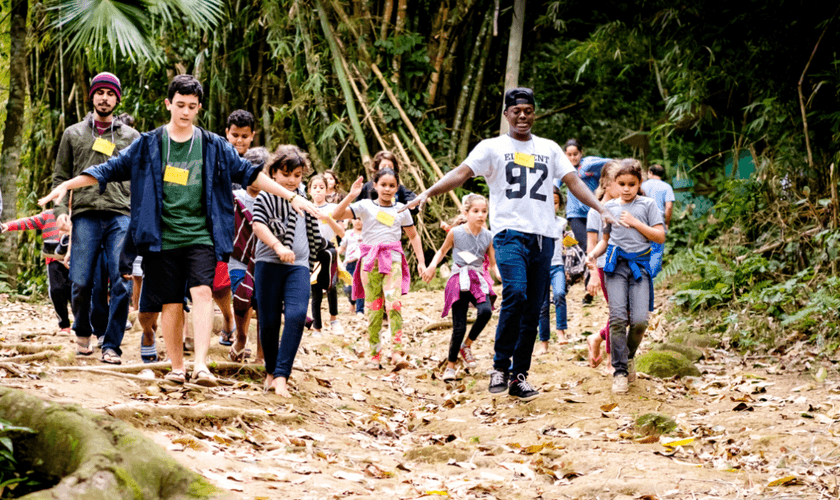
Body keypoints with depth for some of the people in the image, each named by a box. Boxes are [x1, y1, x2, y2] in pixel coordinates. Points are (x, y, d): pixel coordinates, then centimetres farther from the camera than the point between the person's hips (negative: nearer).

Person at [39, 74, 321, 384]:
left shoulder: (213, 146, 8)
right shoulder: (148, 144, 5)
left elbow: (249, 174, 11)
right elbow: (111, 169, 7)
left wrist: (292, 197, 9)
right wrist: (65, 186, -1)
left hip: (200, 236, 0)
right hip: (162, 239, 0)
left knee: (202, 291, -19)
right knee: (171, 303, 2)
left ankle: (201, 364, -26)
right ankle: (176, 367, 16)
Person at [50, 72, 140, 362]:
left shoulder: (130, 137, 15)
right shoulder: (74, 134, 16)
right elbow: (60, 177, 15)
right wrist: (61, 210, 0)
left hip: (121, 217, 0)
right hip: (85, 215, 0)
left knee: (121, 283, -9)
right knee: (81, 283, -5)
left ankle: (111, 346, -2)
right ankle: (83, 333, 21)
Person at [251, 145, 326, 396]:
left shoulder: (303, 199, 15)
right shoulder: (265, 198, -1)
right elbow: (258, 225, -19)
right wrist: (278, 246, -32)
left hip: (298, 266, 3)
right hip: (268, 264, -2)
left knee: (296, 315, -18)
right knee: (269, 321, 1)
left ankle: (281, 376, -21)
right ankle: (271, 371, 22)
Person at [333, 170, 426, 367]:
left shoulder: (401, 209, 12)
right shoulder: (365, 206, 5)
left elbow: (413, 236, 22)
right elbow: (336, 215, -5)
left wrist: (421, 261, 16)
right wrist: (351, 195, -15)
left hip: (392, 260, 0)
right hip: (370, 260, 0)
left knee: (393, 302, -18)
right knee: (374, 307, 0)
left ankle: (397, 349, -20)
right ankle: (375, 353, 7)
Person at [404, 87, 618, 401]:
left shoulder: (549, 149, 19)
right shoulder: (492, 147, 8)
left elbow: (573, 181, 15)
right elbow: (461, 173, -2)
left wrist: (602, 211, 3)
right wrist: (428, 192, -18)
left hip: (544, 236, 4)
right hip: (510, 232, -4)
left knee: (533, 310, 3)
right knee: (515, 293, -25)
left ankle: (519, 376, 10)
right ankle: (500, 366, -13)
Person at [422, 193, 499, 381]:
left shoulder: (487, 236, 3)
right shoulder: (456, 233, -2)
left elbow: (493, 264, 10)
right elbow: (442, 251, 14)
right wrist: (432, 266, -3)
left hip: (479, 280, 2)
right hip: (459, 281, -2)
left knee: (485, 311, -28)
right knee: (459, 327, -7)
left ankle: (467, 345, -3)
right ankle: (450, 366, 11)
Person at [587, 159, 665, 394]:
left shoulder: (647, 205, 7)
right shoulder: (609, 207, 13)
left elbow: (660, 236, 1)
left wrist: (635, 223, -7)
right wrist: (594, 253, 4)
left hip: (640, 265, -1)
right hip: (616, 264, 1)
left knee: (640, 320, -11)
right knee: (618, 318, -11)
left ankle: (629, 355, 18)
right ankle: (620, 371, -5)